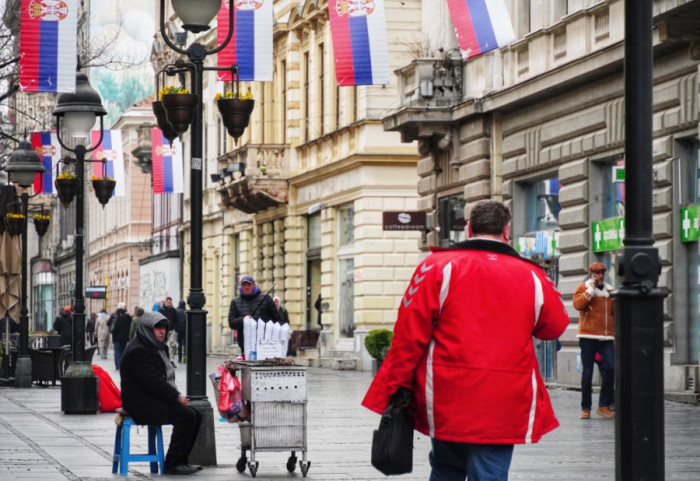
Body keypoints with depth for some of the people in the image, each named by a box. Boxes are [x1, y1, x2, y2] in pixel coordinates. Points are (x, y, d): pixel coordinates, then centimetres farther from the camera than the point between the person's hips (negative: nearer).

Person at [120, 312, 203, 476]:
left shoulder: (158, 348, 18)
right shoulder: (138, 351, -15)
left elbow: (166, 378, 21)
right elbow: (152, 382, -22)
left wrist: (176, 395, 2)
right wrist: (177, 397, -17)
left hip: (156, 400, 10)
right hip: (142, 405, -10)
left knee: (196, 415, -2)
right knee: (186, 416, -23)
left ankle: (181, 460, 3)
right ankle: (172, 464, -16)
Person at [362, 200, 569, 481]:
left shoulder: (437, 267, -3)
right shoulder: (532, 278, 2)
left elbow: (409, 336, -5)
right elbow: (554, 328, 18)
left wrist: (394, 390, 2)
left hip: (448, 405, 0)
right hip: (504, 411, 0)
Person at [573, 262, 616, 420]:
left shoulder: (610, 291, 15)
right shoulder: (583, 288, 5)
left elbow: (616, 311, 22)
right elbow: (577, 304, -13)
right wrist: (591, 290, -12)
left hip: (606, 337, 3)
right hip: (588, 337, -3)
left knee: (610, 368, -13)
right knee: (587, 372, 0)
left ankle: (604, 405, -4)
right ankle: (585, 408, 6)